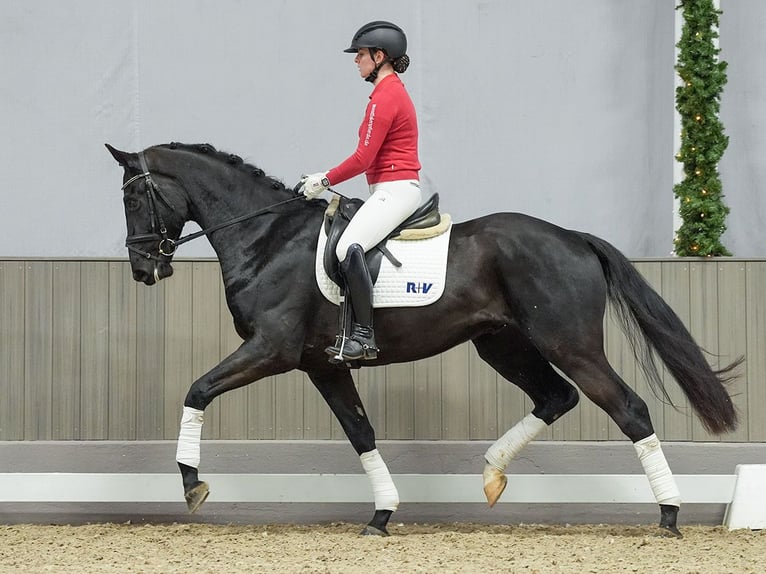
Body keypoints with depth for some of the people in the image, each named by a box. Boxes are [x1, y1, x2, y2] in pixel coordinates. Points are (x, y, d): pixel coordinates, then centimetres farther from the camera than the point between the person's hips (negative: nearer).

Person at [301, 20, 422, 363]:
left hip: (394, 190, -12)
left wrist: (326, 180, -6)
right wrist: (327, 178, 18)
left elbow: (363, 158, -17)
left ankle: (363, 336, -31)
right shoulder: (394, 91, 19)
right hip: (395, 190, 12)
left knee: (349, 247, -28)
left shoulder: (384, 97, -14)